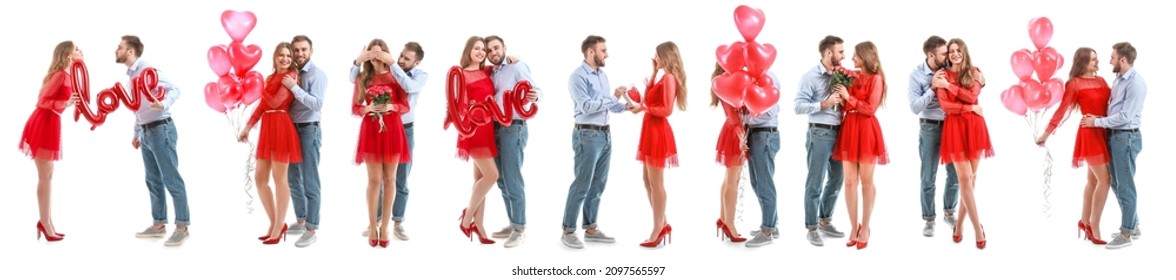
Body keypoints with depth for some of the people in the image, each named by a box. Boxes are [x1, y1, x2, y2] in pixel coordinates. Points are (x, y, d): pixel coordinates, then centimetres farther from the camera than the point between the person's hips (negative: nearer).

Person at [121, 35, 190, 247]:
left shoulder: (147, 69, -12)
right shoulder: (132, 74, 15)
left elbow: (173, 89, -21)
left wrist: (164, 104, -40)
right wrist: (137, 134, 25)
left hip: (161, 129, -9)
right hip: (146, 132, 9)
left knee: (171, 179, -7)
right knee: (153, 180, 12)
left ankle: (182, 227, -4)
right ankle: (158, 224, 19)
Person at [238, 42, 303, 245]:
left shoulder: (291, 76, -4)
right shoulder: (271, 78, 20)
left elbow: (275, 102, -11)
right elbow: (262, 105, 16)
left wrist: (262, 89, 6)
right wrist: (248, 126, 8)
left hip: (281, 127, -8)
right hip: (267, 128, 8)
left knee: (279, 179, -4)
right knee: (260, 179, 8)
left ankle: (279, 228, 2)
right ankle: (274, 224, 19)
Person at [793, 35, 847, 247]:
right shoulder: (811, 77, -9)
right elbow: (799, 106, -15)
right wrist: (824, 104, -21)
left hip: (839, 132, 7)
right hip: (820, 133, -7)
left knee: (837, 179, 16)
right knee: (815, 182, 0)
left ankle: (825, 221, 31)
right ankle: (811, 229, 9)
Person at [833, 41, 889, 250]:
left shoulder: (876, 78, -3)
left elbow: (870, 108, -10)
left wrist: (849, 97, -12)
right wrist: (840, 95, 1)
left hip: (866, 130, -5)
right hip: (849, 128, 5)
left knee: (866, 181, 1)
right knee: (850, 181, 3)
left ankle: (865, 228, 8)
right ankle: (854, 227, 10)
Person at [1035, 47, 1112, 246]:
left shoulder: (1101, 81, 12)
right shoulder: (1075, 84, -7)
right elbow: (1062, 110, -8)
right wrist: (1046, 133, -11)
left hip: (1104, 133, 7)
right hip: (1090, 134, -7)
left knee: (1093, 180, 13)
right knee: (1104, 180, -10)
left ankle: (1084, 222, 25)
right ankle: (1093, 226, -3)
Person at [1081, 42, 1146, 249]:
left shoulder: (1135, 83, -18)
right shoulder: (1119, 79, 10)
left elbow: (1125, 116, -20)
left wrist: (1097, 122, -15)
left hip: (1126, 138, -9)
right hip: (1114, 136, 9)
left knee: (1125, 185, -2)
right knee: (1116, 183, 16)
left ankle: (1126, 234, 5)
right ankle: (1133, 225, 28)